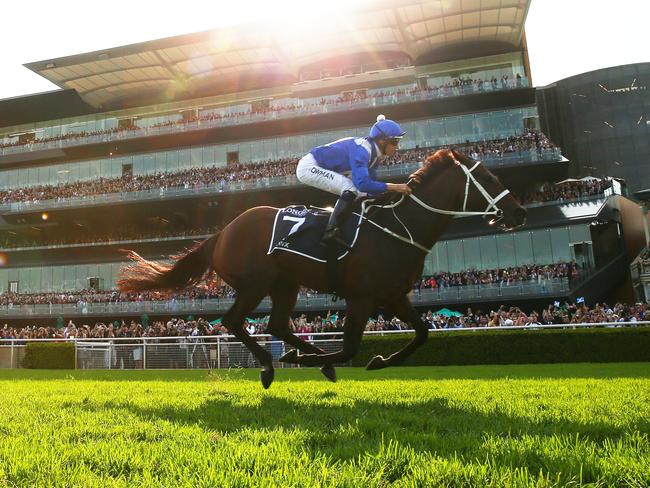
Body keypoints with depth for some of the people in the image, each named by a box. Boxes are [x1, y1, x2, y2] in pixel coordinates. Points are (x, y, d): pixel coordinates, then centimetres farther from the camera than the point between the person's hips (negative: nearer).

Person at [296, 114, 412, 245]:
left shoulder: (373, 153, 3)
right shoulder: (361, 149, -26)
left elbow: (372, 182, 7)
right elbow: (362, 183, -36)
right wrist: (393, 187, -32)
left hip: (319, 168, 10)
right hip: (309, 167, -10)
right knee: (351, 190, -24)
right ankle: (331, 233, -24)